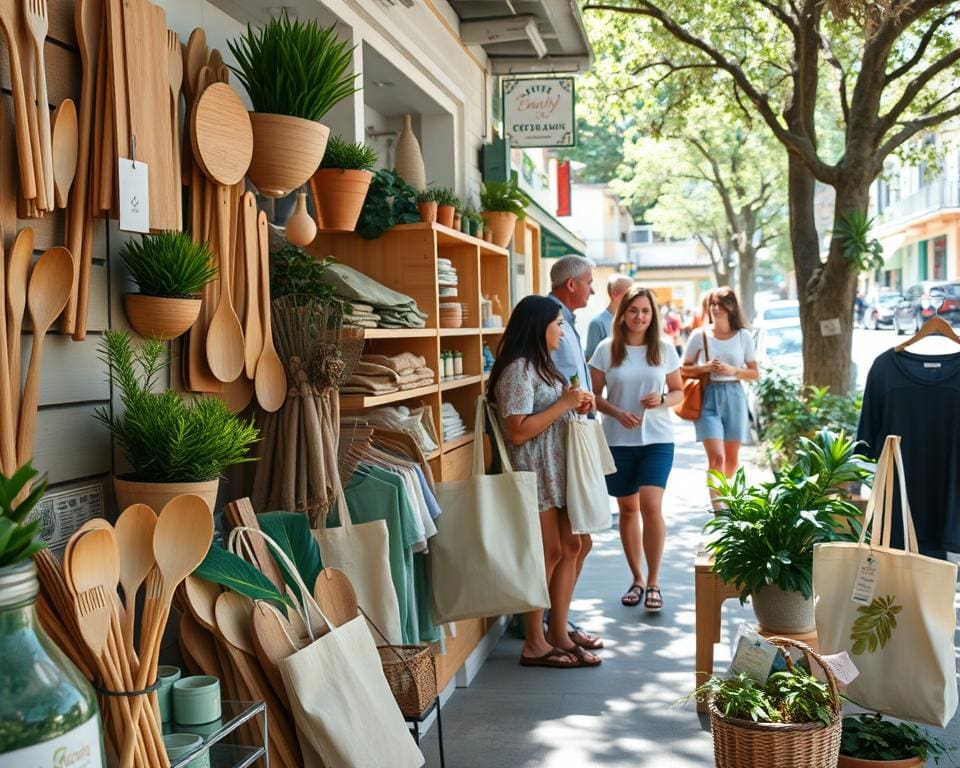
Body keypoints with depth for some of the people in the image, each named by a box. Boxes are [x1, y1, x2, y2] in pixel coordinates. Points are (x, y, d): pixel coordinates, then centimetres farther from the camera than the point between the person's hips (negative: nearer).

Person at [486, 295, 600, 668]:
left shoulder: (540, 364, 15)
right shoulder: (517, 369, -15)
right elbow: (518, 431, -22)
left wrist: (576, 406, 7)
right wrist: (564, 403, -18)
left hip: (558, 472, 10)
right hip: (534, 474, -10)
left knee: (570, 547, 9)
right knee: (549, 554, -4)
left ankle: (558, 633, 18)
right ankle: (534, 645, 7)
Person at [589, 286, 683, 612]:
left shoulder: (665, 349, 3)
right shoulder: (606, 349, 0)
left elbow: (679, 391, 10)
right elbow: (594, 395, 1)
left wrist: (663, 400, -11)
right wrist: (617, 413, -16)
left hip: (657, 439, -1)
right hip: (618, 441, 1)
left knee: (651, 506, -14)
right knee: (628, 509, 10)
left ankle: (653, 582, 0)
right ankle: (636, 579, 25)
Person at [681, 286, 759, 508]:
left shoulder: (743, 336, 3)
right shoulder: (700, 335, 0)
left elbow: (755, 373, 6)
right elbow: (684, 369, 6)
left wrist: (733, 370, -11)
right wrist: (704, 368, -12)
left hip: (733, 396, 2)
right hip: (707, 398, -2)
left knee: (732, 458, 12)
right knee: (716, 457, -14)